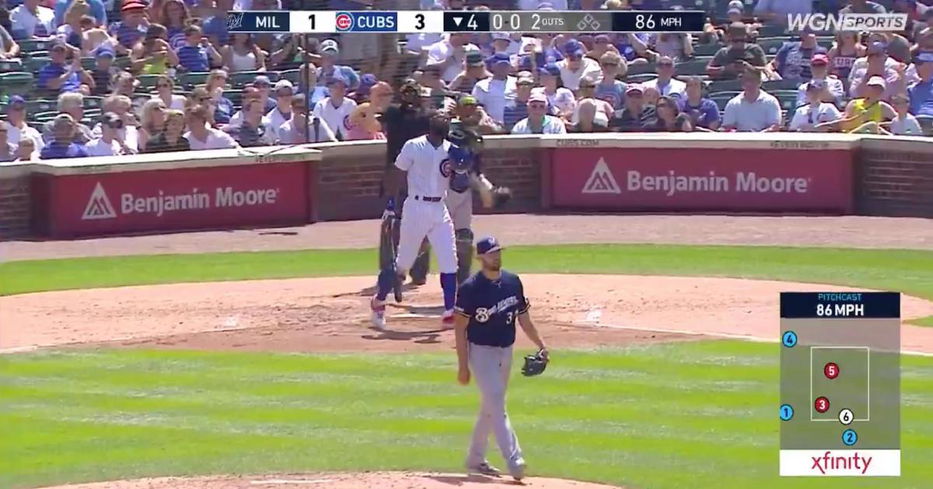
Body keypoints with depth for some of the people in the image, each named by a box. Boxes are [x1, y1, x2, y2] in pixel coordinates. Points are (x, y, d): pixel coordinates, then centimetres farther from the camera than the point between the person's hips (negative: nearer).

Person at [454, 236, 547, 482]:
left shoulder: (513, 282, 4)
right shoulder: (470, 288, -13)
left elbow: (523, 317, 12)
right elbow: (460, 327, -11)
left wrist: (541, 345, 2)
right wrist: (463, 365, -14)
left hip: (506, 352, 7)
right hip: (481, 352, -7)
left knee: (490, 407, 15)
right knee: (496, 405, -14)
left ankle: (476, 459, 28)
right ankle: (515, 461, -22)